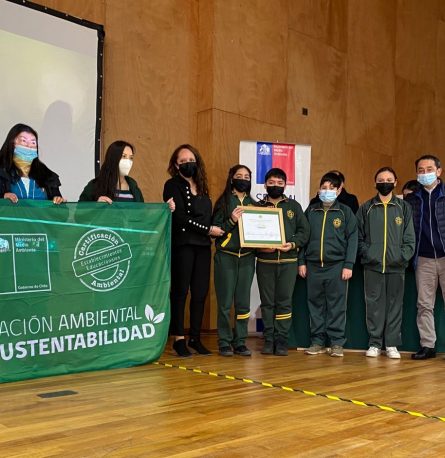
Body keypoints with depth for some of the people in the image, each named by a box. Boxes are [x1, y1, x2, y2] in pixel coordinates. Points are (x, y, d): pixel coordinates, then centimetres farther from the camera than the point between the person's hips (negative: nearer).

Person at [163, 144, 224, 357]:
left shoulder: (202, 187, 18)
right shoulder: (172, 186, -2)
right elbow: (180, 217, -12)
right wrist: (208, 229, -9)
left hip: (202, 246, 6)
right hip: (182, 244, -6)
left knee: (200, 292, 6)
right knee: (180, 291, -1)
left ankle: (195, 338, 16)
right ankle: (179, 339, 8)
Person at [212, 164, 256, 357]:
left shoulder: (253, 204, 13)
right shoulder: (223, 202, 2)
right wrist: (232, 221, -17)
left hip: (247, 258, 4)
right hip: (226, 257, -3)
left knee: (243, 303, 6)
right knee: (225, 302, -1)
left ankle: (240, 342, 14)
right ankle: (224, 343, 8)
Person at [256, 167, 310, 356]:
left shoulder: (294, 206, 10)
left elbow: (304, 231, 6)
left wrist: (293, 244, -11)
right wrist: (260, 247, -13)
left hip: (288, 261, 0)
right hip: (264, 262, 0)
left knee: (284, 302, 0)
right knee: (267, 302, 4)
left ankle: (281, 340, 7)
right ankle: (268, 340, 11)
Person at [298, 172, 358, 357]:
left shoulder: (345, 212, 3)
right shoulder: (311, 211, 10)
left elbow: (352, 239, -1)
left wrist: (348, 265, -8)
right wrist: (301, 262, 5)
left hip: (337, 265, -3)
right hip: (313, 265, 3)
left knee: (337, 305, 0)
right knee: (315, 304, 6)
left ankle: (337, 342, 8)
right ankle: (317, 341, 14)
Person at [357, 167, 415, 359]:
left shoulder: (404, 208, 8)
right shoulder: (366, 208, 8)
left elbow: (410, 238, 4)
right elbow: (359, 237, 6)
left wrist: (402, 257, -9)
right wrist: (367, 254, -8)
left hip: (396, 267, 0)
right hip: (373, 266, 0)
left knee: (395, 305, 4)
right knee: (374, 305, 2)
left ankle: (392, 344, 12)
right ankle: (375, 343, 11)